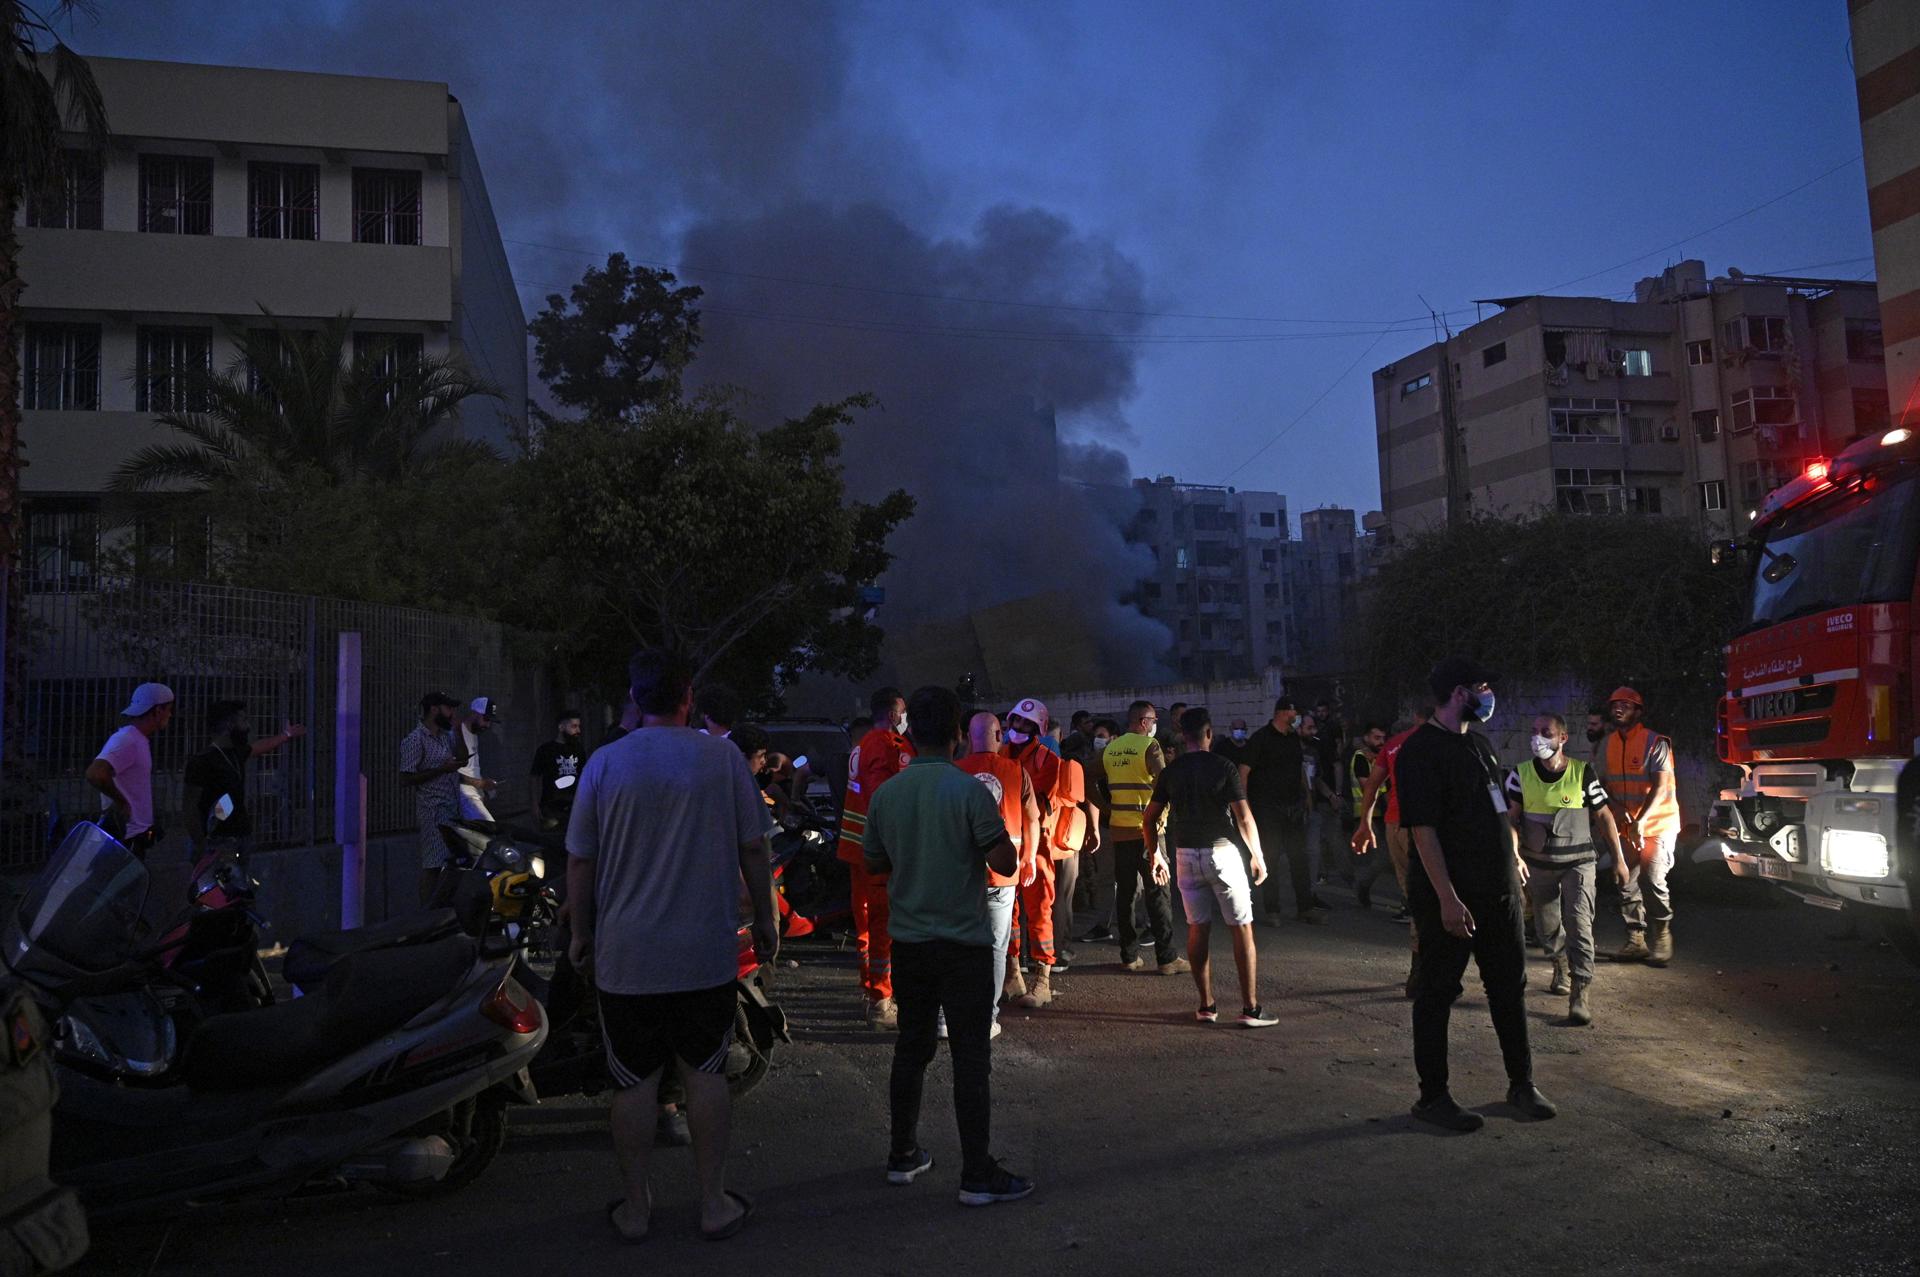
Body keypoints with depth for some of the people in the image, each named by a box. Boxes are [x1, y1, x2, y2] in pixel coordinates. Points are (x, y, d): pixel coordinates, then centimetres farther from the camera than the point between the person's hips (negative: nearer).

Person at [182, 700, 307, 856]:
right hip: (216, 843, -8)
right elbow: (190, 807, -16)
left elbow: (260, 746, 32)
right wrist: (201, 848, -20)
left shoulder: (236, 753, 8)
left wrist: (286, 735, 49)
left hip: (238, 841, 8)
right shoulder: (202, 761, -15)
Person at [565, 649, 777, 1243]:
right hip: (707, 953, 0)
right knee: (705, 1075, 12)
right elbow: (753, 848, -1)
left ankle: (635, 1206, 23)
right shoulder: (723, 758, -5)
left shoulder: (604, 764, -5)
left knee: (636, 1083, 11)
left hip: (625, 955, 0)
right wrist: (764, 921, 11)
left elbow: (579, 861, -1)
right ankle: (714, 1204, 21)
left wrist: (581, 935, 12)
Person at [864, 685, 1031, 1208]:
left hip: (909, 942, 5)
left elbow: (873, 864, 11)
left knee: (912, 1047, 17)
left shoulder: (886, 794, 0)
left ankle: (903, 1156, 27)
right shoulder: (969, 790, -16)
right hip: (964, 943, -5)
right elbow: (1006, 864, -16)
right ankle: (978, 1175, 7)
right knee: (971, 1057, 1)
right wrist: (993, 832, 2)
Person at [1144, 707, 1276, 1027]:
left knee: (1198, 929, 10)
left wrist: (1155, 854, 19)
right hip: (1222, 853, -4)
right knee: (1242, 929, 2)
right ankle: (1250, 1009, 0)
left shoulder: (1170, 772, 3)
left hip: (1187, 856, 4)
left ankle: (1206, 1006, 14)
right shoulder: (1224, 768, -8)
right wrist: (1258, 856, 0)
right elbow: (1244, 817, -11)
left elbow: (1150, 818, 6)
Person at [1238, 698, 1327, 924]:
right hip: (1267, 809, -6)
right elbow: (1243, 771, -10)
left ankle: (1305, 906, 15)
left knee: (1299, 857, 8)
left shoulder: (1295, 739, 11)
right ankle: (1272, 910, 9)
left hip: (1293, 807, 6)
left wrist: (1305, 796, 14)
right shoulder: (1260, 738, -8)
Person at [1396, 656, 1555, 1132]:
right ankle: (1432, 1096, 13)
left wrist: (1513, 856, 19)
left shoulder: (1477, 742, 13)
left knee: (1509, 987, 16)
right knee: (1437, 993, 2)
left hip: (1498, 891, 9)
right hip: (1450, 897, -9)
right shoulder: (1420, 751, -15)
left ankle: (1522, 1084, 30)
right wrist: (1448, 899, -24)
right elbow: (1423, 829, -21)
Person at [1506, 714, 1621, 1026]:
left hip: (1577, 862, -2)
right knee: (1547, 926, 15)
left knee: (1579, 924, -14)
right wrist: (1515, 854, -19)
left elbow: (1603, 816, 2)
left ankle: (1579, 995, -12)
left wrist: (1619, 857, 4)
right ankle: (1561, 965, 45)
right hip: (1538, 864, 2)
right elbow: (1511, 818, -6)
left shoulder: (1583, 773, -7)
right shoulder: (1521, 774, -4)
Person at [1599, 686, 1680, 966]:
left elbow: (1660, 787, -18)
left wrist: (1641, 821, -27)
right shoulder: (1607, 744, 6)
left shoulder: (1655, 743, -11)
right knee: (1626, 883, 6)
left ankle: (1662, 940, 1)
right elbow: (1605, 783, 10)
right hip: (1625, 826, 6)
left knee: (1652, 880, -16)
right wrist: (1617, 808, -9)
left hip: (1657, 824, -6)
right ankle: (1636, 941, 17)